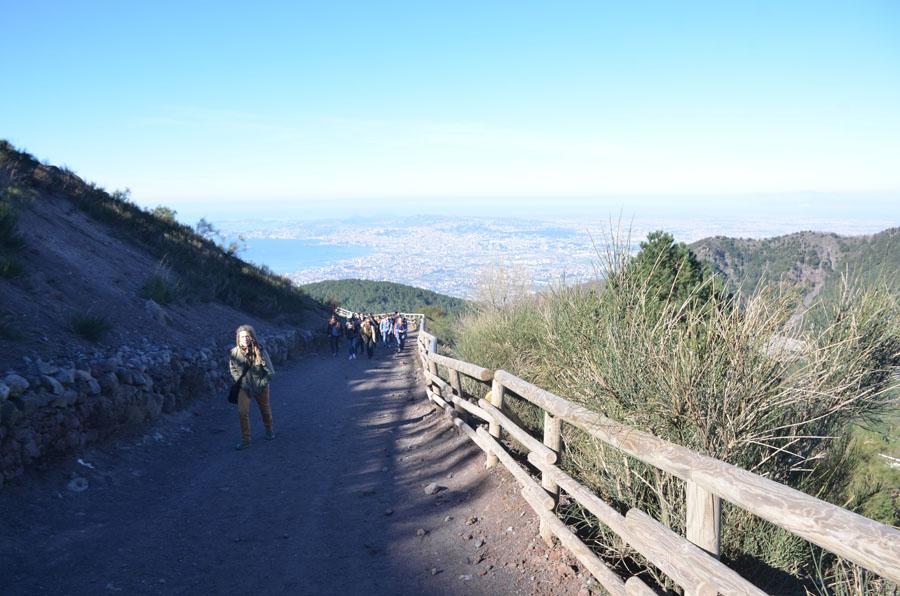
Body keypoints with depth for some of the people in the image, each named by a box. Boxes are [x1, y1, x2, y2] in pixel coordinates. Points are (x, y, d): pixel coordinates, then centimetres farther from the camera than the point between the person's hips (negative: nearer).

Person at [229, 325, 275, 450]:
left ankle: (269, 430, 45)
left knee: (265, 409, 19)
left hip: (261, 386, 0)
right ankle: (245, 440, 3)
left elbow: (270, 371, -13)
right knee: (242, 412, -10)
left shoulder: (260, 351, -22)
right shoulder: (234, 353, -16)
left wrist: (260, 385, -12)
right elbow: (233, 370, 1)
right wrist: (242, 383, -4)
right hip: (244, 387, 1)